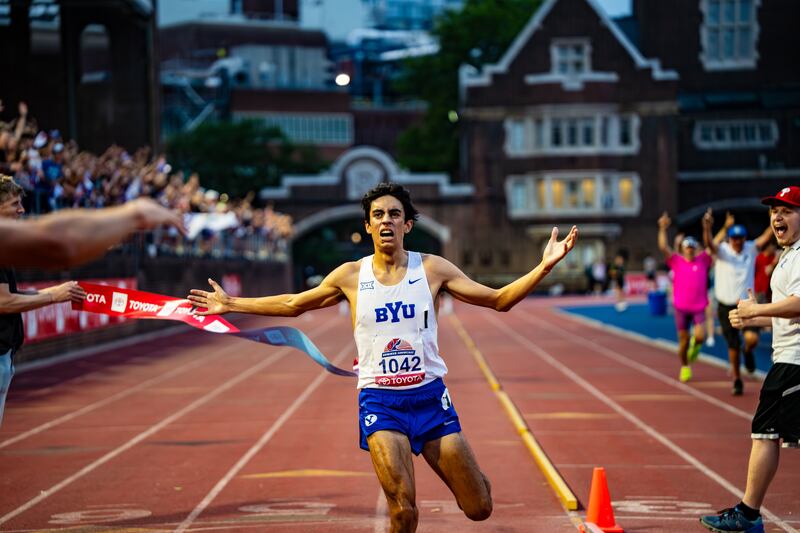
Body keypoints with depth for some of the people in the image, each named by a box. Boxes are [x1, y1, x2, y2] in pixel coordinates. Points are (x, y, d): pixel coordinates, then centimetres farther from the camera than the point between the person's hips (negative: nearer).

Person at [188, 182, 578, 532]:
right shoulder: (351, 276, 3)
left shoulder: (433, 269, 1)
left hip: (430, 395, 1)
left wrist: (543, 267, -8)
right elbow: (294, 304, 17)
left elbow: (499, 300, 4)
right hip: (380, 400, -1)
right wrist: (232, 305, 17)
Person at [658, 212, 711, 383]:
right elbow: (663, 247, -8)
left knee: (700, 336, -19)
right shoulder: (676, 261, 2)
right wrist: (662, 229, -19)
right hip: (681, 307, 0)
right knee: (683, 340, 6)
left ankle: (695, 346, 17)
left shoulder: (703, 260, 5)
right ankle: (685, 367, 26)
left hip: (699, 307, 0)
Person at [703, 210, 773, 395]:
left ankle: (748, 352, 18)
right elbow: (710, 243, -26)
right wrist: (707, 228, -47)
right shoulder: (722, 251, -6)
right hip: (726, 306, -1)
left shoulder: (751, 249, 1)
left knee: (752, 338, -19)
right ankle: (737, 380, 24)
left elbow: (766, 236, -8)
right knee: (733, 347, 5)